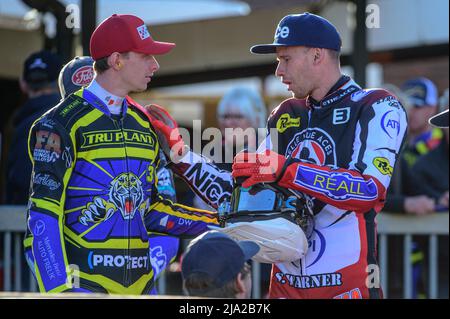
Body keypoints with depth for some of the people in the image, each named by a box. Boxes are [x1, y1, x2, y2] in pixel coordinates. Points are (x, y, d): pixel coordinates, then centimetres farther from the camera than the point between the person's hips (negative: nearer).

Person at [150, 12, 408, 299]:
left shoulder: (378, 109, -4)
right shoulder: (286, 117, 15)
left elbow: (371, 190, -19)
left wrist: (285, 169, -22)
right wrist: (180, 152, 8)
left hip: (348, 283, -6)